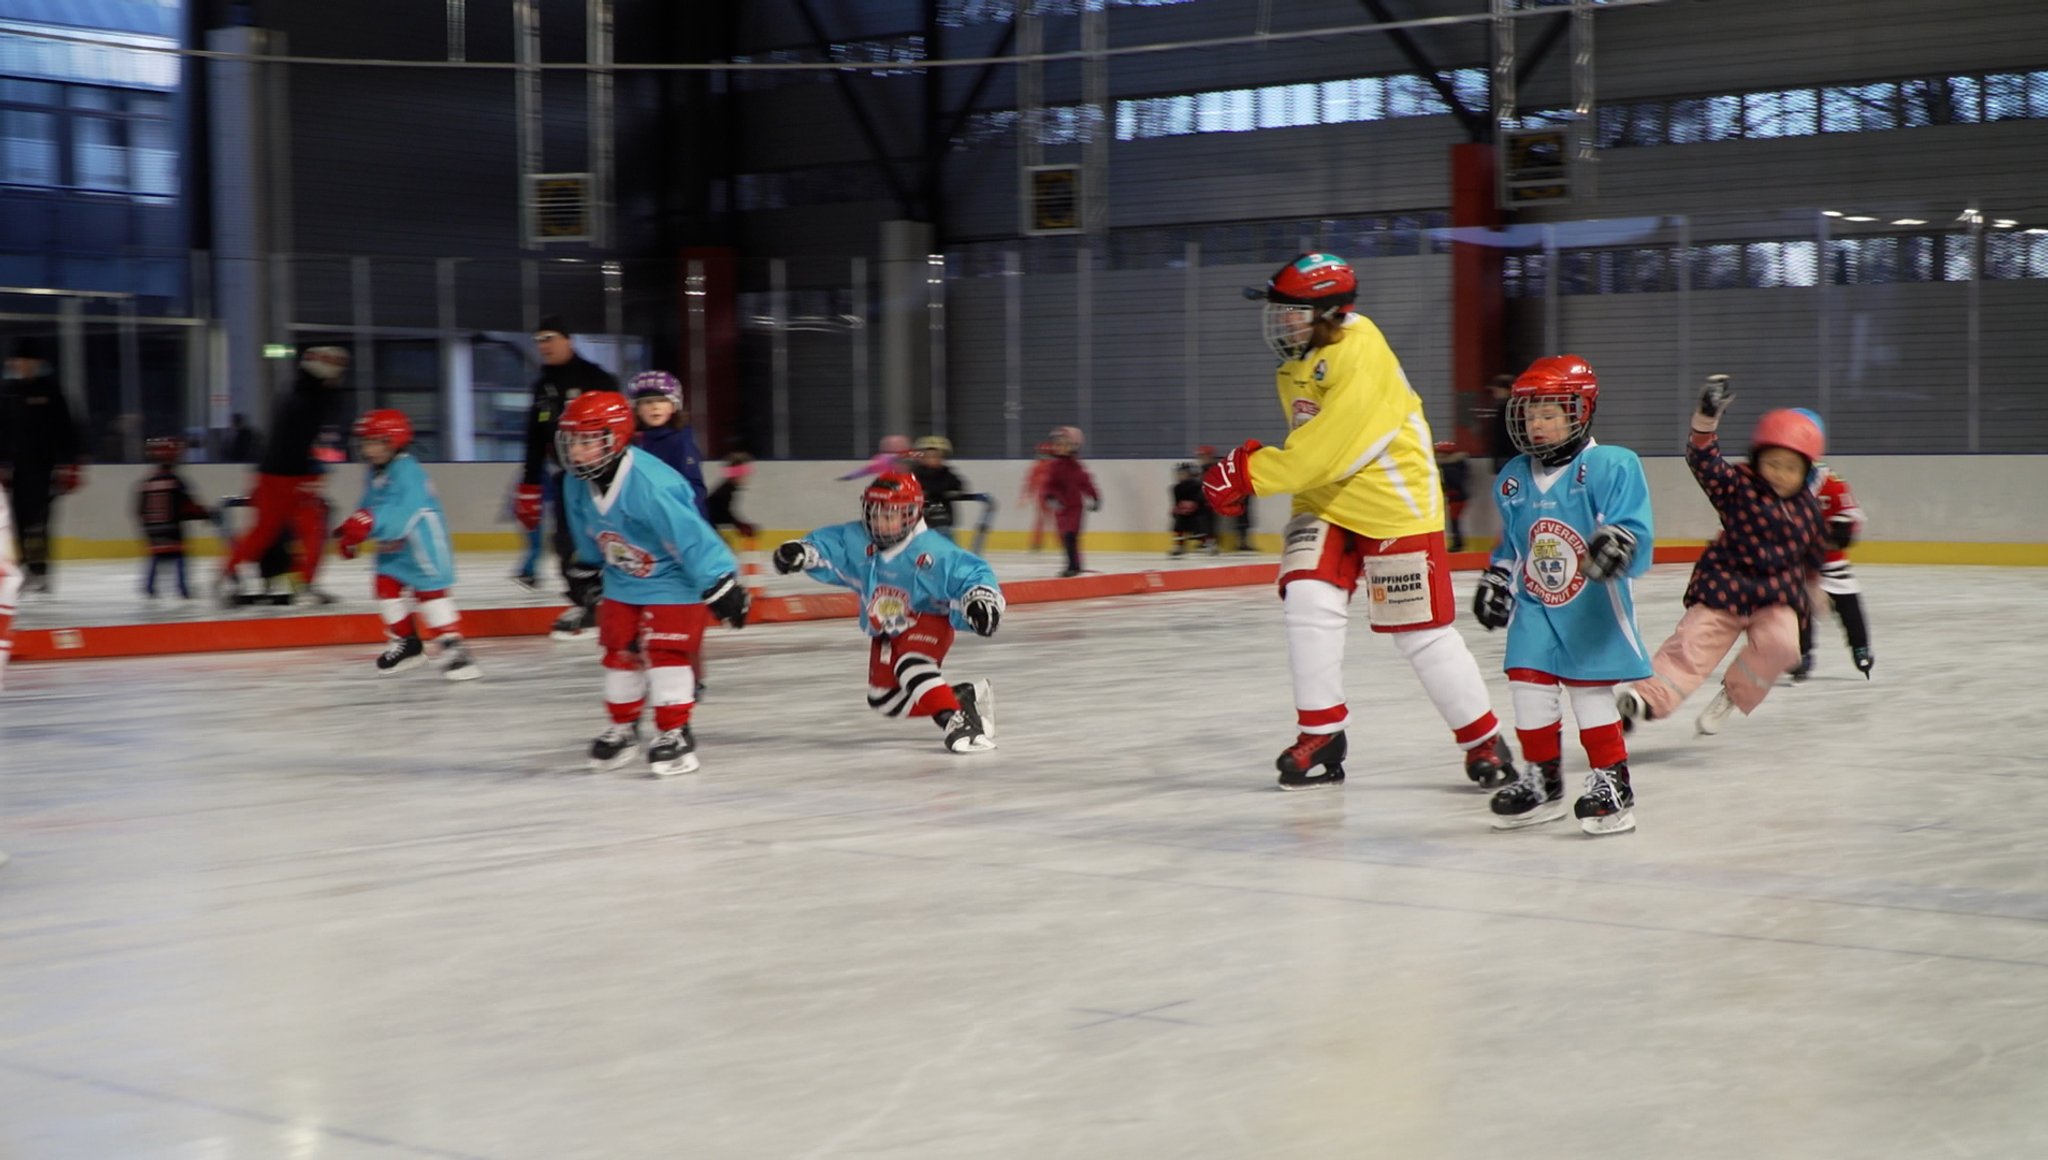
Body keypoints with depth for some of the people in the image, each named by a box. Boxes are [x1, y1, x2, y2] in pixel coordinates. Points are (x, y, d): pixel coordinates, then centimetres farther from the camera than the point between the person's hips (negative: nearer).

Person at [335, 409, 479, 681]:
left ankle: (452, 646, -15)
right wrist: (350, 532, 4)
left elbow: (405, 512, -36)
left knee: (431, 591, -15)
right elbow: (368, 510, 17)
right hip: (391, 547, 10)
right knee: (386, 587, 11)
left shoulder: (407, 472, -24)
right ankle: (406, 644, 24)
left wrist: (371, 523, -45)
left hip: (422, 543, -10)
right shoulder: (375, 475, 8)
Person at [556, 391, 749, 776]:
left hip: (673, 579, -7)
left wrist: (719, 585, -30)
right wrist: (585, 570, 22)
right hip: (622, 580, 7)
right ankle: (622, 729, 26)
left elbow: (690, 534, -32)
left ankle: (675, 733, 0)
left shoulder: (652, 485, -34)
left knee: (666, 652, -11)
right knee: (619, 652, 11)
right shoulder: (577, 484, -11)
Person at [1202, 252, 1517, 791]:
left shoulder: (1360, 357, -24)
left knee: (1421, 632, -2)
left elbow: (1325, 450, -30)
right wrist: (1252, 462, 3)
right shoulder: (1298, 364, 6)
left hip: (1394, 507, -7)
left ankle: (1484, 741, 15)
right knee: (1308, 600, -14)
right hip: (1326, 504, 7)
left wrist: (1248, 473, -26)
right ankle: (1321, 735, -3)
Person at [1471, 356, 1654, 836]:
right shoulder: (1512, 479, 8)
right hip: (1534, 606, 6)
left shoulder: (1610, 467, -12)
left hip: (1593, 606, -6)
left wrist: (1617, 543, -40)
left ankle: (1612, 782, 8)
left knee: (1591, 693, -4)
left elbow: (1632, 526, -20)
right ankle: (1541, 780, 18)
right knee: (1529, 689, 3)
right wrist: (1495, 580, 12)